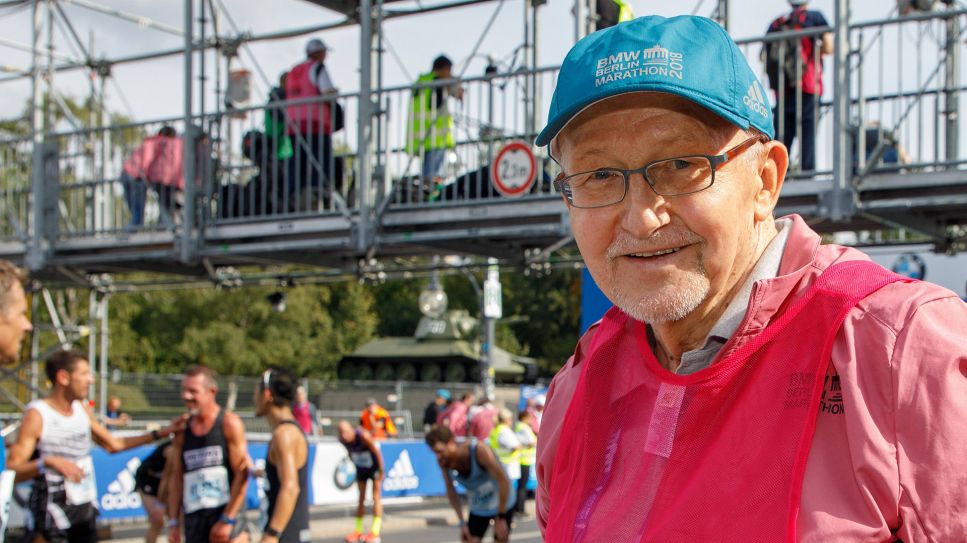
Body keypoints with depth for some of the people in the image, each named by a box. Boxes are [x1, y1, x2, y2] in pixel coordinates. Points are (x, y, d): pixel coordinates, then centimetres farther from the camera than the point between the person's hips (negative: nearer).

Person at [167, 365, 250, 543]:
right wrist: (173, 522, 7)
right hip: (193, 519, 5)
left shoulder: (229, 424, -5)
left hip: (225, 514, -5)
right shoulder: (182, 430, 10)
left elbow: (242, 475, -9)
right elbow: (176, 477, 12)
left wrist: (228, 520, -13)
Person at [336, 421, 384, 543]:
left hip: (374, 466, -6)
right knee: (361, 498, 10)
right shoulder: (342, 440, -16)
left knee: (376, 497, -7)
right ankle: (358, 531, 15)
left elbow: (377, 452, -24)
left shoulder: (363, 436, -34)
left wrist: (381, 471, -18)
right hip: (361, 468, 6)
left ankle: (375, 532, -9)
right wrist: (354, 465, 8)